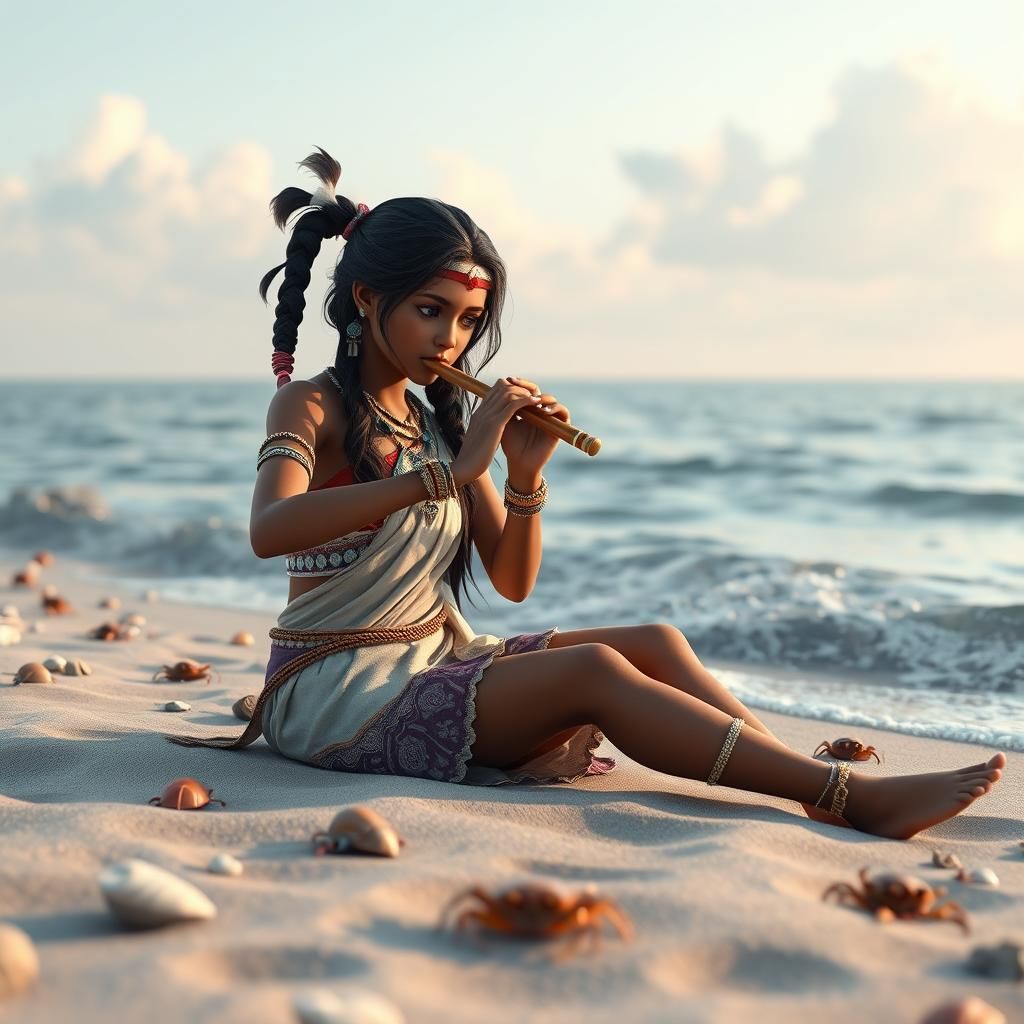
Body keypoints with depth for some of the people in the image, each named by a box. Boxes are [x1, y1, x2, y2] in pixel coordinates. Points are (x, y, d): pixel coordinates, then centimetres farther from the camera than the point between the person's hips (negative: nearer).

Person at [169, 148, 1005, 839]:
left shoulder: (441, 421, 11)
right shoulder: (310, 406, -8)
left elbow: (512, 582, 11)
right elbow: (270, 529, -31)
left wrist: (526, 480, -9)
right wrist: (446, 474, -35)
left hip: (437, 663, 8)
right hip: (336, 692, -8)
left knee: (657, 643, -6)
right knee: (594, 671, -26)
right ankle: (854, 797, -29)